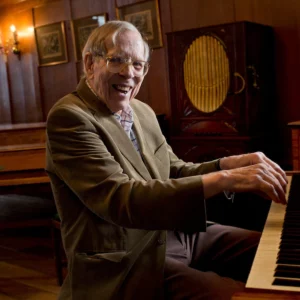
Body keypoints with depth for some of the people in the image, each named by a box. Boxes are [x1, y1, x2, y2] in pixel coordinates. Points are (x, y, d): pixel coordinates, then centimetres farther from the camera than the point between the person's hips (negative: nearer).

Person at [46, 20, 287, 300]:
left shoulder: (142, 111, 10)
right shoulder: (69, 117, -16)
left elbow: (175, 173, 12)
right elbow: (121, 199, -27)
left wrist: (230, 164, -8)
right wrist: (222, 180, -31)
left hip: (172, 233, 8)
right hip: (126, 260, -8)